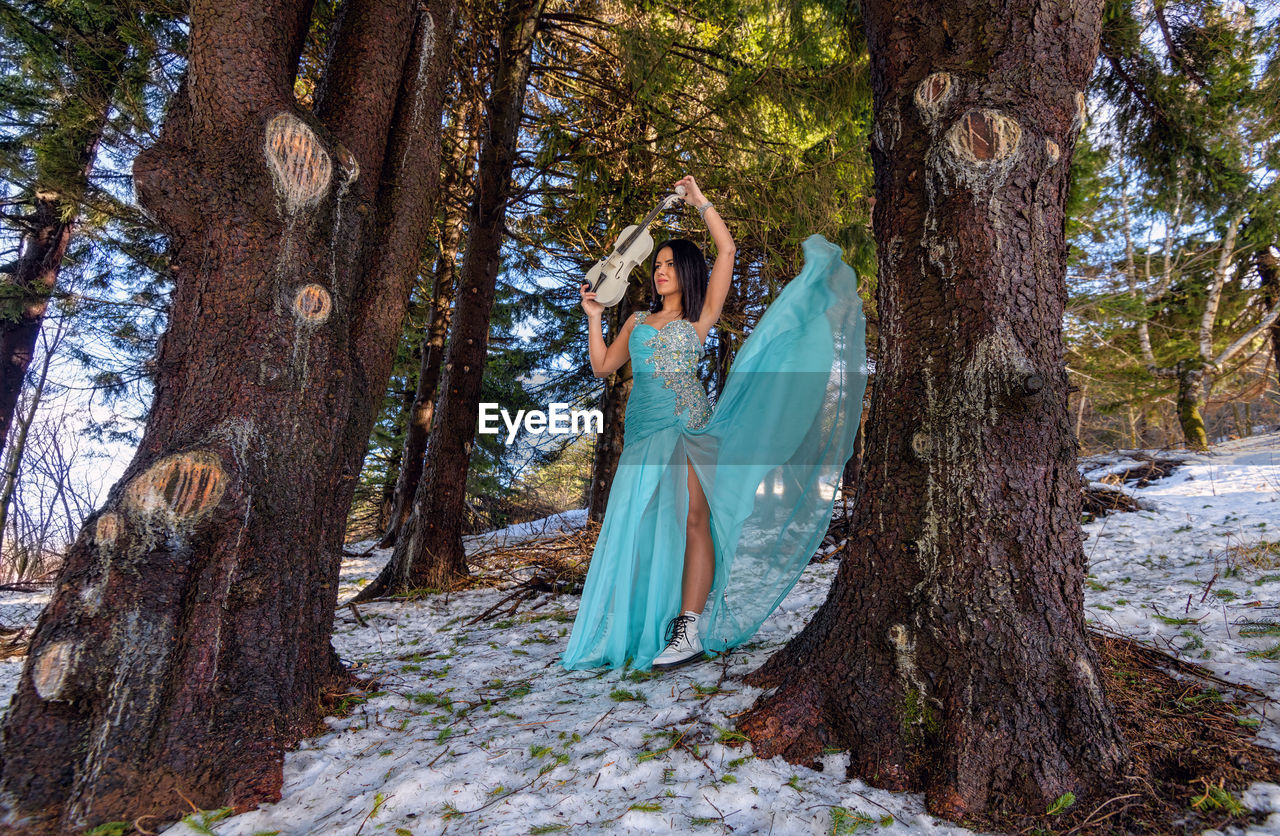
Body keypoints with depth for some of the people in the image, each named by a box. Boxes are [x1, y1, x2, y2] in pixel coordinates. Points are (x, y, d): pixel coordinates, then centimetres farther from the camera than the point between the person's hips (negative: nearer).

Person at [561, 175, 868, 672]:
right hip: (642, 433, 4)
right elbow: (602, 367, 21)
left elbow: (726, 250, 4)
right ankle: (643, 629, 12)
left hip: (687, 429, -4)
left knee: (691, 521, -9)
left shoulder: (700, 316, 10)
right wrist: (594, 318, 17)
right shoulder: (638, 321, 22)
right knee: (640, 527, 3)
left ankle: (691, 631, -7)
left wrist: (700, 201, 11)